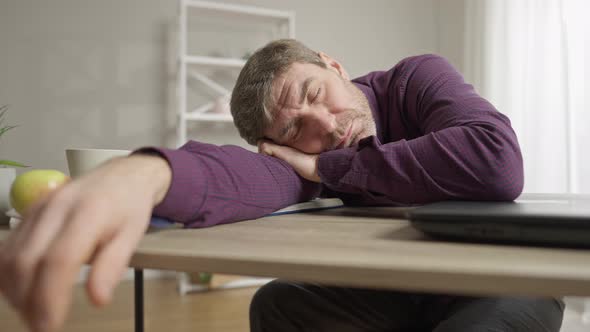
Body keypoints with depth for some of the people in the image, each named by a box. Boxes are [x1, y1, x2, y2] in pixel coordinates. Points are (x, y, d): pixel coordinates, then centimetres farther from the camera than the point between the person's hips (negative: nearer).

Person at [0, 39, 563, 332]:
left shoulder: (417, 78, -18)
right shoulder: (310, 159, -12)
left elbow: (498, 162, -37)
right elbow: (246, 175, -35)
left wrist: (327, 168, -28)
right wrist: (142, 171, -60)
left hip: (508, 280, -2)